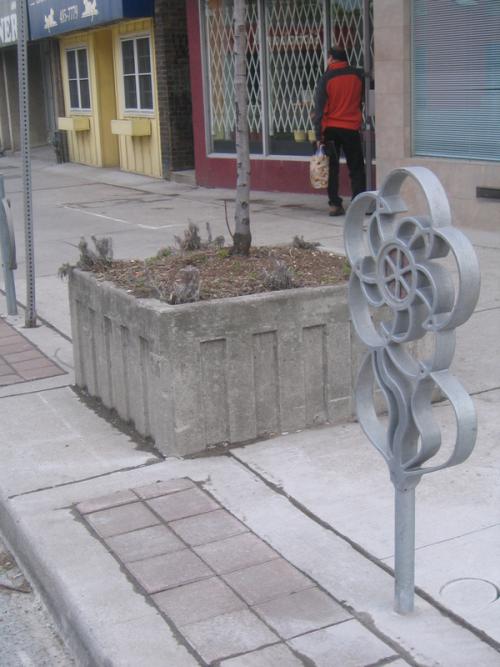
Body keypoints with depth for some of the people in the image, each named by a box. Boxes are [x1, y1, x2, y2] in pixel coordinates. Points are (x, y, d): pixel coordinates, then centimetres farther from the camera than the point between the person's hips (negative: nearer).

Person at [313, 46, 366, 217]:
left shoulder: (326, 79, -6)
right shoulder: (357, 75, 0)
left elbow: (319, 108, -8)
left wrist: (319, 136, -7)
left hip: (331, 128, -1)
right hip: (352, 127, 1)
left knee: (332, 168, 6)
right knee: (356, 168, 6)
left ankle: (335, 204, 3)